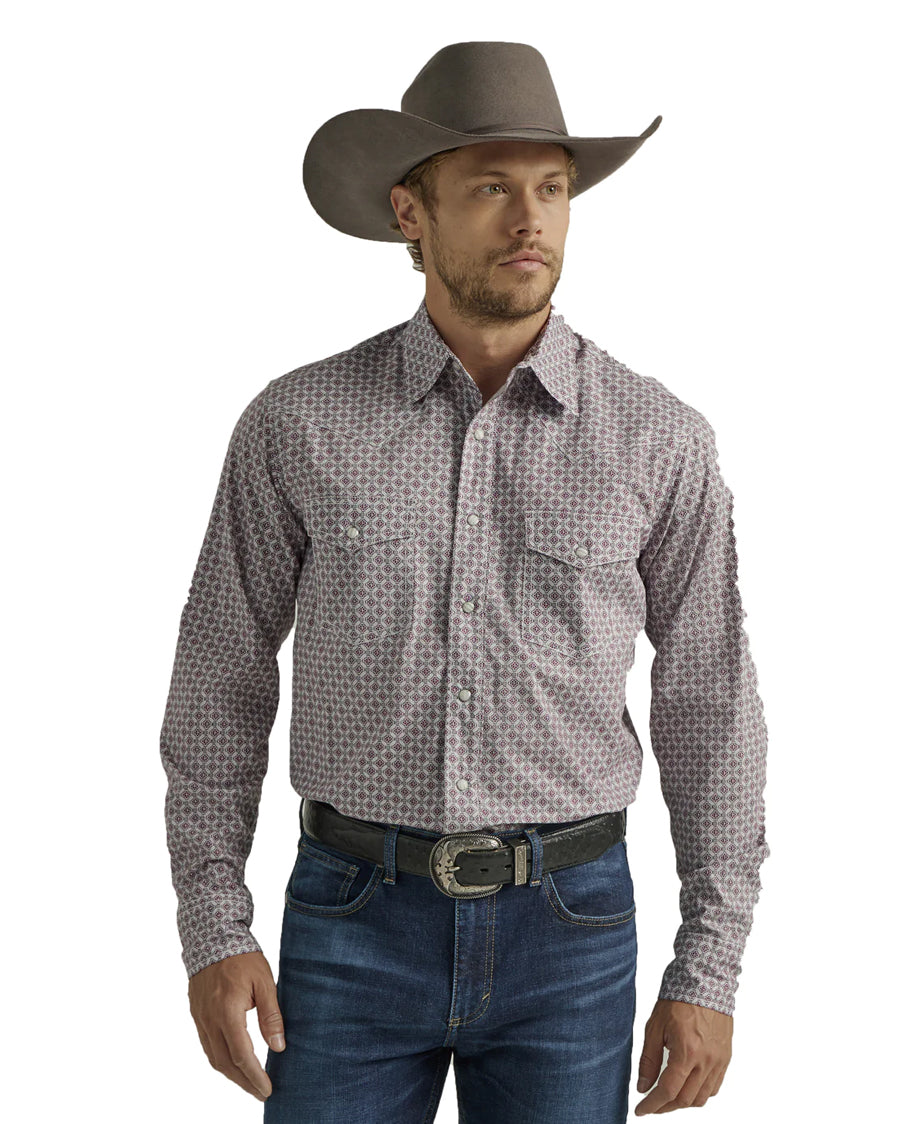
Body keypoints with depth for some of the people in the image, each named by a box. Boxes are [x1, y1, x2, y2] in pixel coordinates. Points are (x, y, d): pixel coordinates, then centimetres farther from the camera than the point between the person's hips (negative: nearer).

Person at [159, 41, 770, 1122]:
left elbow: (709, 709, 2)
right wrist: (212, 934, -3)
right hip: (358, 918, 0)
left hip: (568, 925, 0)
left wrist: (709, 973, -1)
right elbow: (221, 680, 3)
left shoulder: (660, 438, -3)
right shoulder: (297, 423, -3)